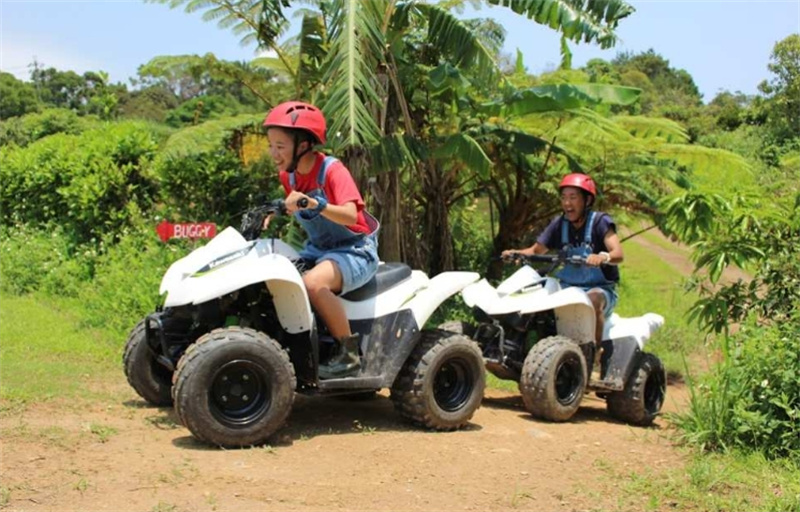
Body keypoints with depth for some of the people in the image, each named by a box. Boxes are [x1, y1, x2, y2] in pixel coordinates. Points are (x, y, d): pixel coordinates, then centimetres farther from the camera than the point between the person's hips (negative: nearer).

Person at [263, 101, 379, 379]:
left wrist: (314, 204, -47)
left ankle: (349, 352, -21)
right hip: (316, 249, 8)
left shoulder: (331, 169, -18)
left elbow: (350, 215, -32)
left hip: (354, 250, -8)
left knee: (313, 283, -35)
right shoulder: (288, 174, 4)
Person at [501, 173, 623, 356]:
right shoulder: (559, 224, 8)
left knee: (593, 300, -38)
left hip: (600, 288, -5)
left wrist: (602, 257, -44)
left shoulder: (600, 221, -7)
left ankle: (595, 349, -25)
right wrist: (515, 253, -12)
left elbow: (618, 254, -21)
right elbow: (536, 250, 9)